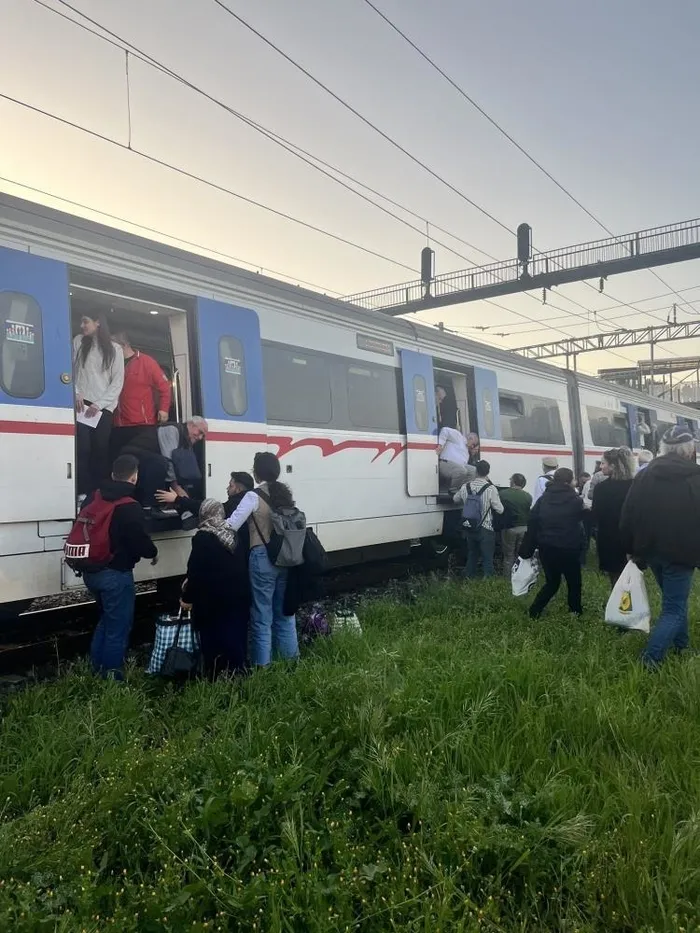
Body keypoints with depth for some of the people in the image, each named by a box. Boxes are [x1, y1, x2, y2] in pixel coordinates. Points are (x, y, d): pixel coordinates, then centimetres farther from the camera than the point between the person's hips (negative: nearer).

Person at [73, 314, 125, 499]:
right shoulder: (78, 342, 11)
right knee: (82, 449, -10)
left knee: (101, 451, -4)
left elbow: (118, 382, 3)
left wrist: (98, 404, -6)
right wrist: (75, 393, -7)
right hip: (81, 404, 0)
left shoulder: (114, 349, 8)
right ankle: (83, 492, -10)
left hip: (103, 407, 0)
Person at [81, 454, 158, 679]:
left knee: (106, 619, 24)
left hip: (92, 571, 8)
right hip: (115, 574, -8)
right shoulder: (129, 507, -17)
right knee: (118, 626, 5)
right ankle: (111, 675, 11)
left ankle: (96, 668, 31)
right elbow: (140, 540, -16)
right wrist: (153, 553, 4)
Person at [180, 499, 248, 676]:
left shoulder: (202, 538, -14)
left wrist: (188, 598, -3)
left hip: (214, 598, -6)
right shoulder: (232, 533, 7)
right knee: (236, 635, 13)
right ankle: (237, 671, 21)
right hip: (238, 594, 6)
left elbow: (196, 571, -15)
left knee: (214, 639, 3)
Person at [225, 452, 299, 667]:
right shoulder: (285, 494, 6)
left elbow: (231, 526, -15)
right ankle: (290, 656, 28)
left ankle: (262, 664, 11)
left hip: (263, 558, -6)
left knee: (262, 615, 4)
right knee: (284, 611, 18)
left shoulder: (253, 496, -12)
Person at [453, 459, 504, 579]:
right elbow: (500, 510, -12)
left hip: (469, 528, 5)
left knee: (471, 556, 21)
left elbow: (455, 499, 17)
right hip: (485, 529, -5)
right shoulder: (491, 488, -17)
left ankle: (468, 580, 31)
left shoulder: (465, 487, -3)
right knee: (487, 558, 7)